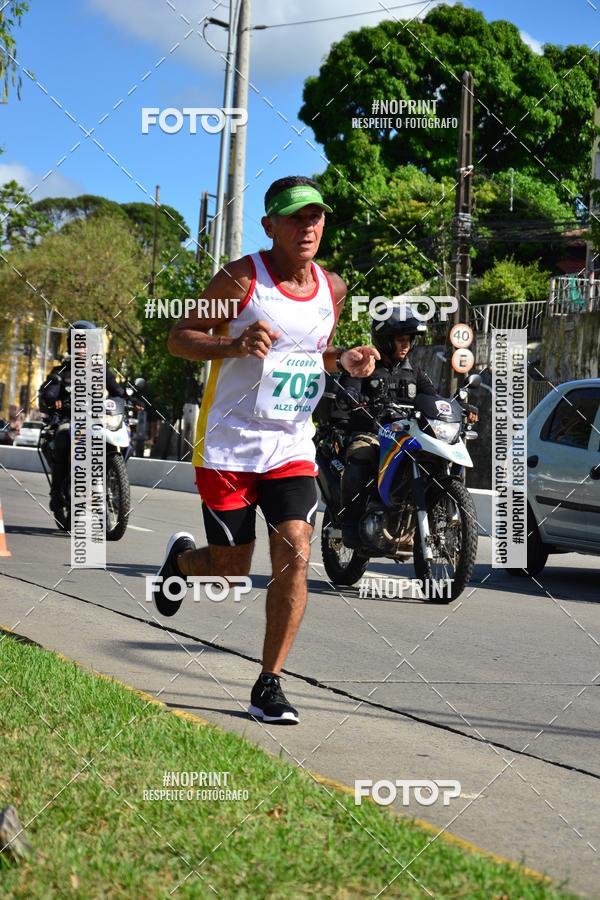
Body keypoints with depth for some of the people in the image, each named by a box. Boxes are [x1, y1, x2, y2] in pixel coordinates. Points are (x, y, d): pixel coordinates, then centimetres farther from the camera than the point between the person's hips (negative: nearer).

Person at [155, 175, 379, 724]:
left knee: (295, 555, -14)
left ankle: (269, 685, -2)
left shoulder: (333, 288, 6)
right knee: (231, 573, 3)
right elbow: (180, 338, -8)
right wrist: (236, 345, -26)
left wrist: (345, 362, -1)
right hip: (229, 447, -3)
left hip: (292, 447, 4)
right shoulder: (243, 279, -11)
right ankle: (183, 557, 42)